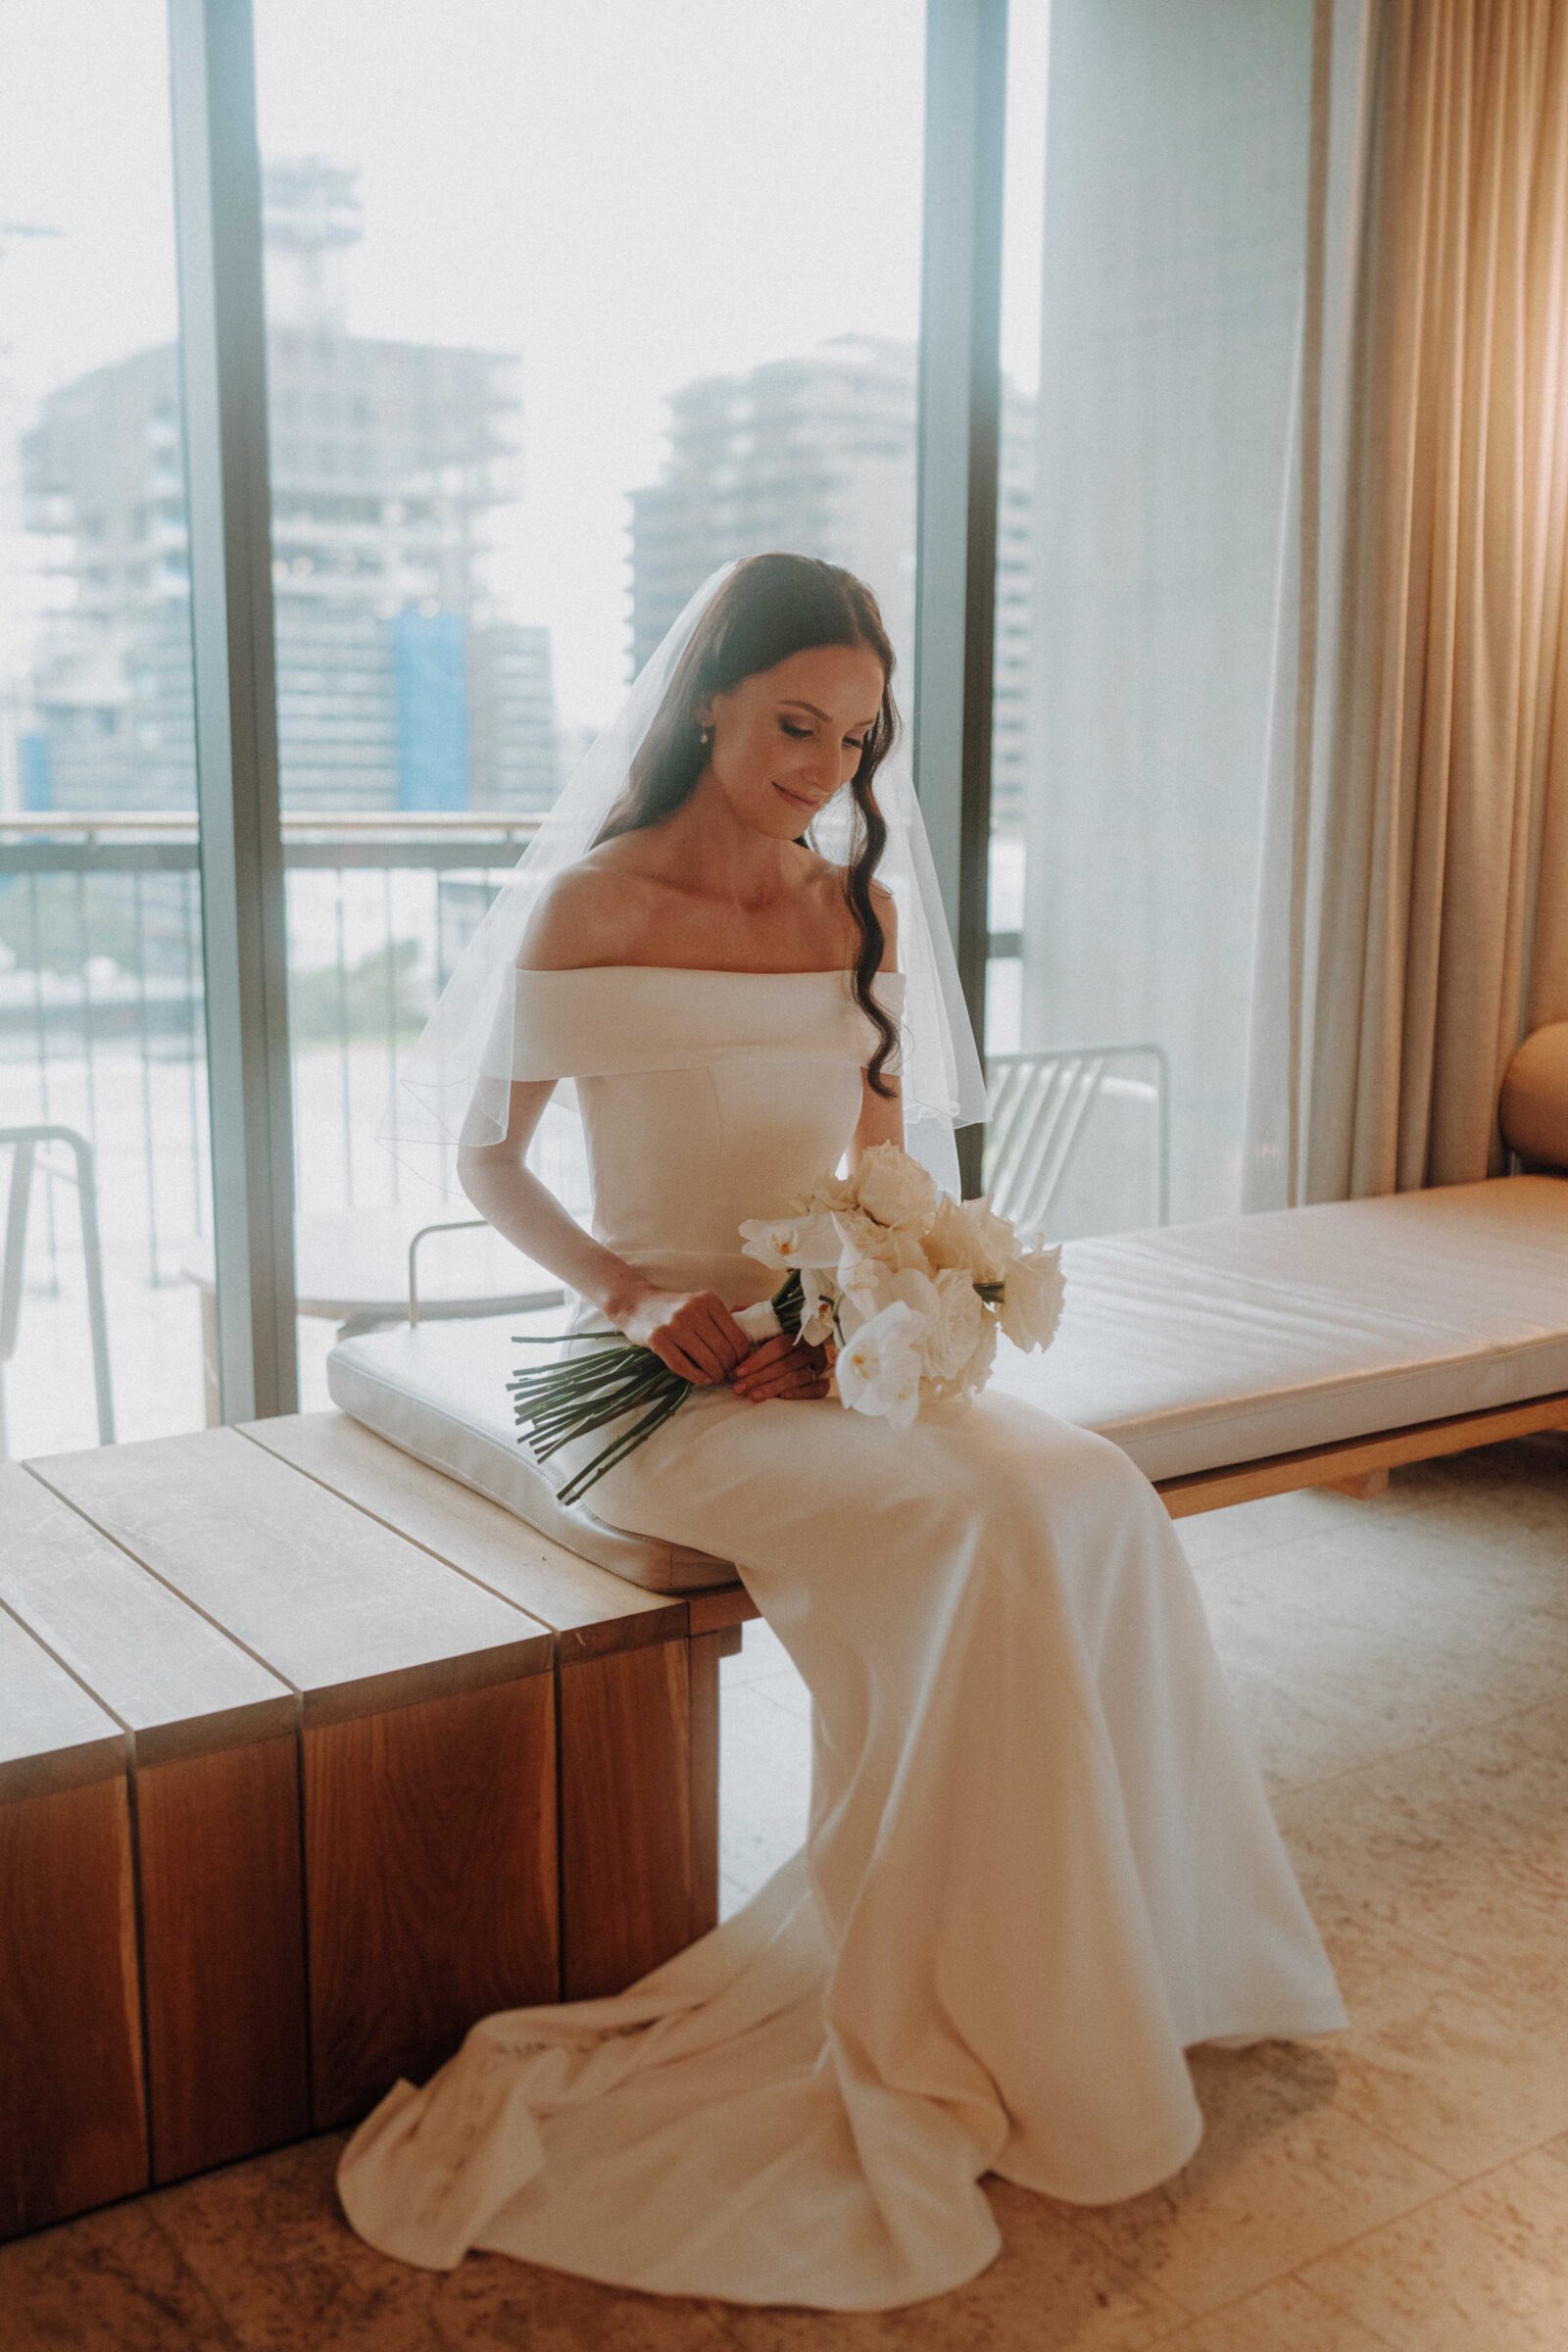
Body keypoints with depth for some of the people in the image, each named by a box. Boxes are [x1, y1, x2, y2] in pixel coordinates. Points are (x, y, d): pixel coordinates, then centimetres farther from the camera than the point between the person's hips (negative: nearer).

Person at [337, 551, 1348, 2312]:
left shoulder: (856, 913, 11)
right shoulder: (590, 908, -5)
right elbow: (484, 1157, 1)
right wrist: (625, 1293, -14)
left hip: (836, 1348, 5)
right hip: (666, 1372, -5)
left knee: (1095, 1500, -21)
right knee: (972, 1531, -28)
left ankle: (1130, 1952, -4)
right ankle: (966, 2035, -11)